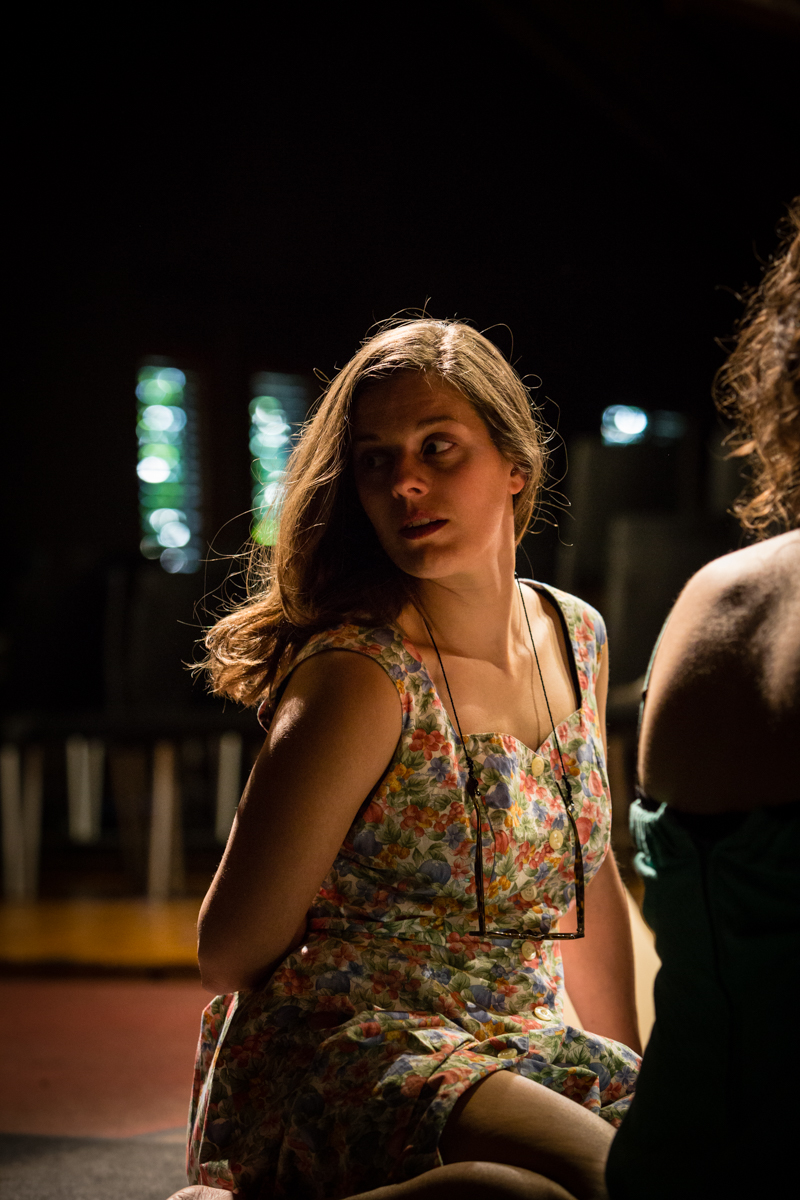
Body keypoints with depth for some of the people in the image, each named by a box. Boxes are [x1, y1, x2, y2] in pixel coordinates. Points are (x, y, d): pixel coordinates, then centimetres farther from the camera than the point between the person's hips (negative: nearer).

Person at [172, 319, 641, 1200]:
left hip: (516, 1055, 8)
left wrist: (640, 1082, 22)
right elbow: (232, 952, -11)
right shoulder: (361, 677, -14)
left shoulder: (576, 639, 10)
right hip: (337, 1053, -8)